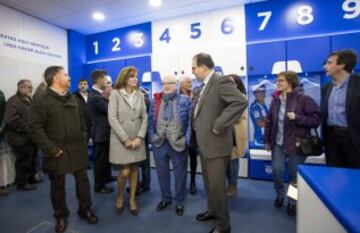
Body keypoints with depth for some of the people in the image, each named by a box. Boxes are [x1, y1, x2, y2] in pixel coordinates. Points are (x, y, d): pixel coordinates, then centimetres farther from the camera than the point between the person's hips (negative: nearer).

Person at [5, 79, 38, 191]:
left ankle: (31, 178, 34)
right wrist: (27, 129, -20)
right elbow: (12, 121, -26)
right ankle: (22, 184, 17)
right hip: (21, 139, -9)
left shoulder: (29, 100, 15)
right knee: (23, 162, 2)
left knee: (31, 160, 19)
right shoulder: (13, 101, -16)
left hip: (30, 138, 9)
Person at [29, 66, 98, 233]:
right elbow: (35, 128, -15)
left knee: (82, 180, 13)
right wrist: (51, 149, -17)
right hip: (57, 152, -5)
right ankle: (61, 216, 33)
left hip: (77, 149, 5)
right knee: (57, 185, 13)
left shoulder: (71, 98, 11)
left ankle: (85, 210, 32)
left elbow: (81, 121, 15)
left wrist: (83, 140, 6)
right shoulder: (41, 101, -10)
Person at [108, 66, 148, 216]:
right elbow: (112, 118, -12)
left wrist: (140, 137, -9)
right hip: (120, 139, -3)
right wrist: (126, 139, -15)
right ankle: (120, 196, 27)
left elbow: (144, 118, 3)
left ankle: (132, 200, 28)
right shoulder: (115, 93, -5)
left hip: (137, 139, 4)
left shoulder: (140, 95, 7)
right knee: (124, 172, -3)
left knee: (134, 170, 9)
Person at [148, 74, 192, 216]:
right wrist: (151, 137, 2)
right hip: (159, 143, 3)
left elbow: (190, 121, -4)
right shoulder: (155, 101, 10)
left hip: (178, 143, -3)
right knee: (162, 172, 16)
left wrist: (187, 140, -11)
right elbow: (151, 121, 10)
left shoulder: (185, 100, -1)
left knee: (180, 174, 10)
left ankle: (179, 201, 30)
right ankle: (165, 198, 38)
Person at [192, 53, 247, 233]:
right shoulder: (205, 85, 13)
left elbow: (241, 102, -29)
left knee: (216, 185, 3)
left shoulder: (221, 81, -16)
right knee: (208, 182, 22)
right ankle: (212, 210, 43)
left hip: (216, 144, -9)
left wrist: (219, 126, -26)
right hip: (205, 143, 9)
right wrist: (198, 126, 8)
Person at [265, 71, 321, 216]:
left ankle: (293, 201, 32)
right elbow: (269, 121, 8)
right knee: (277, 170, 0)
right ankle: (280, 194, 30)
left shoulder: (303, 99, -11)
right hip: (278, 143, 3)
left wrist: (297, 117, -23)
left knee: (295, 175, 8)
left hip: (297, 144, -3)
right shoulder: (275, 100, 3)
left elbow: (316, 120, -11)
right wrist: (267, 140, 10)